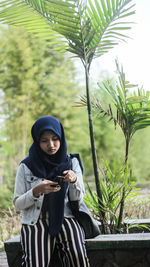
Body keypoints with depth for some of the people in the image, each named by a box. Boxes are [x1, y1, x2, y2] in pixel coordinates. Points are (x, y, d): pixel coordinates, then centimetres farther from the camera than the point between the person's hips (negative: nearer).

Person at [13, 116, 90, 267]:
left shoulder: (71, 162, 10)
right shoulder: (26, 167, 5)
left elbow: (78, 199, 7)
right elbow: (17, 204, 4)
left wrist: (74, 180, -14)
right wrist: (36, 191, -15)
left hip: (64, 217, 1)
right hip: (35, 220, -1)